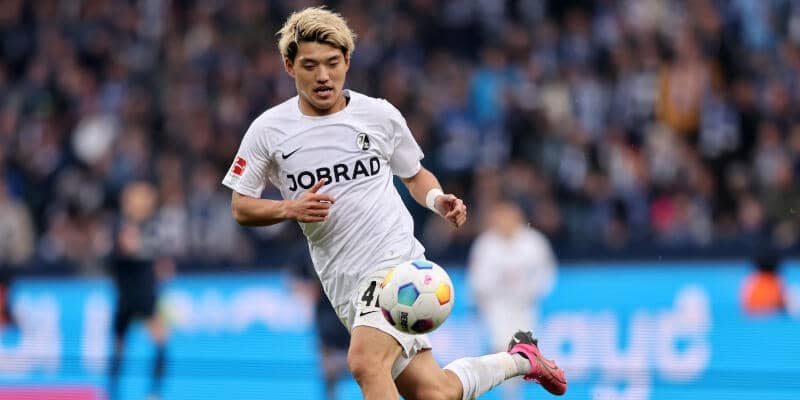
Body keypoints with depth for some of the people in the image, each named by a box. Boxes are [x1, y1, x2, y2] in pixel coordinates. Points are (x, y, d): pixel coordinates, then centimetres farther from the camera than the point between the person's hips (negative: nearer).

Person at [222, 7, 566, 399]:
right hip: (345, 288, 2)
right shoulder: (267, 130, 1)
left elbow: (415, 174, 18)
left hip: (397, 262, -2)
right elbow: (241, 208, 7)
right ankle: (517, 358, 26)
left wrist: (436, 199, -4)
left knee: (365, 364, -28)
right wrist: (290, 209, -12)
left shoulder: (380, 115, 2)